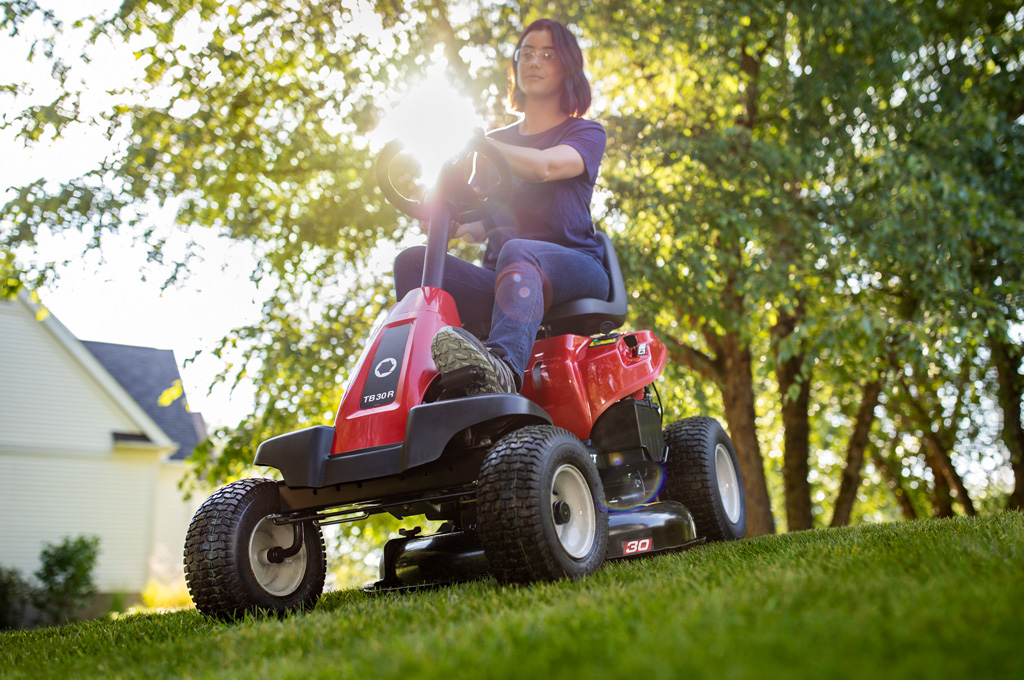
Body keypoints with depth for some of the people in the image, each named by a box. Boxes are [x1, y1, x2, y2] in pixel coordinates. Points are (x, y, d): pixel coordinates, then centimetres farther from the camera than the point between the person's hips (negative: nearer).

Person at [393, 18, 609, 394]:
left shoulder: (585, 133, 13)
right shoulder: (498, 141, 28)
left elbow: (545, 166, -12)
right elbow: (478, 226, 21)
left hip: (572, 270, -4)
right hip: (499, 278, 5)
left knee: (518, 252, -39)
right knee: (413, 262, -21)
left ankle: (502, 369, -66)